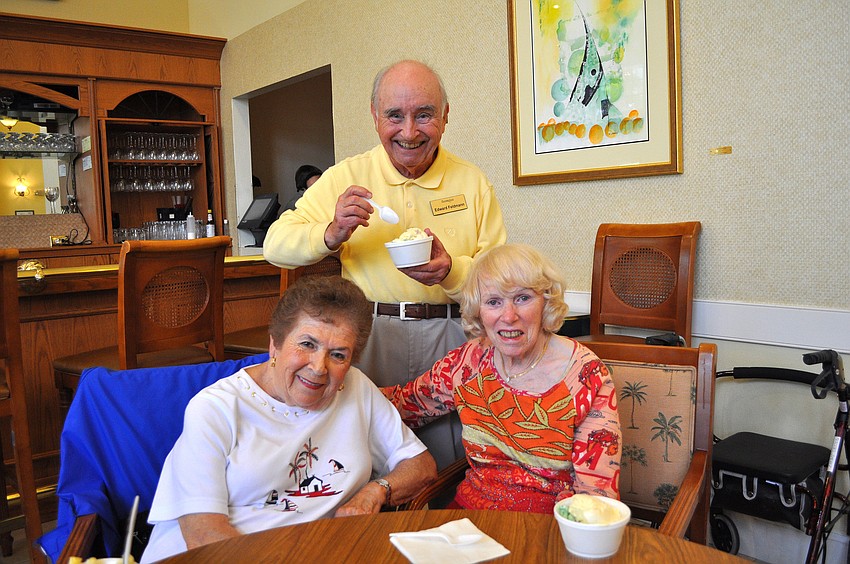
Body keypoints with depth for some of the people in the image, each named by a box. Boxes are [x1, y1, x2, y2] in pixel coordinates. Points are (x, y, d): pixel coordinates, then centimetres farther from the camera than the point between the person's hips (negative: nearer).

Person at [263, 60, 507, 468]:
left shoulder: (473, 183, 5)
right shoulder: (345, 177, 4)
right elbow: (276, 246, 1)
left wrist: (451, 270, -19)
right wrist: (331, 234, -18)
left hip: (449, 341, 1)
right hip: (367, 337, 0)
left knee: (451, 475, 4)